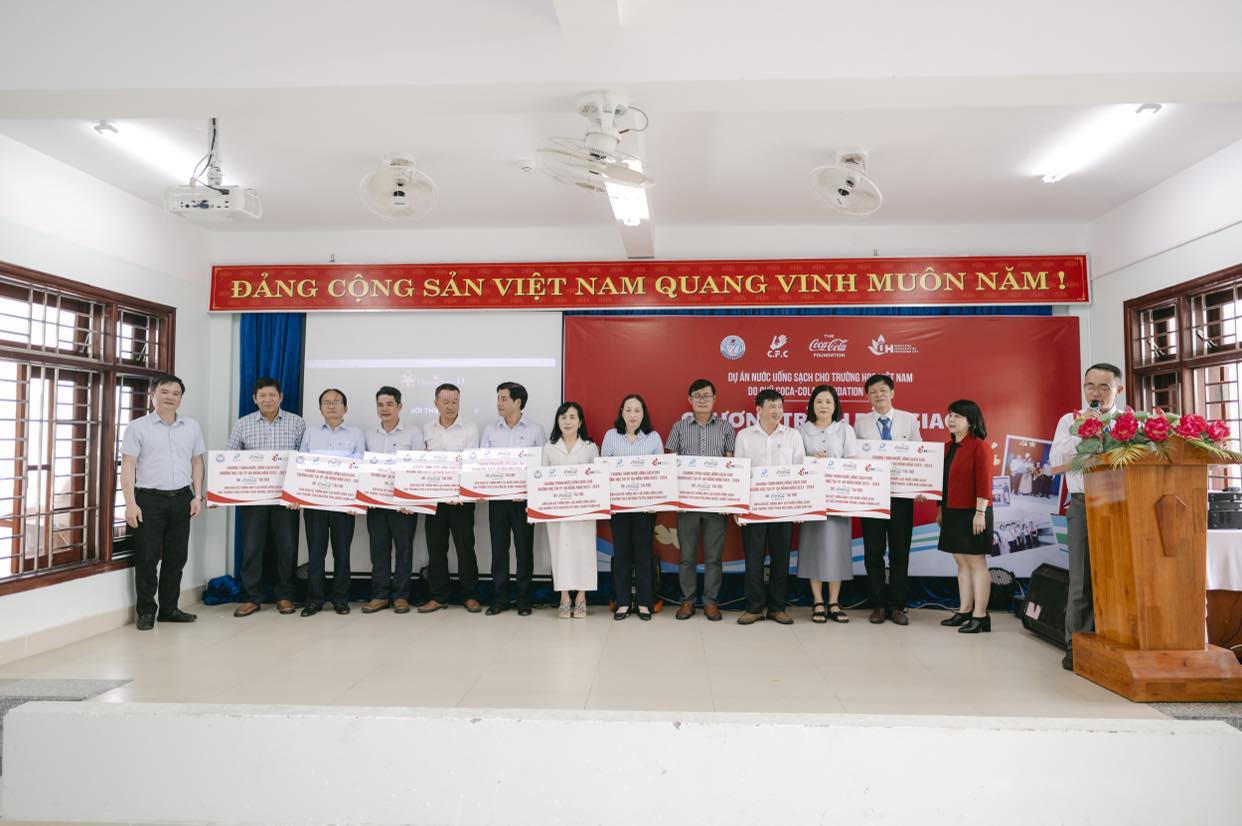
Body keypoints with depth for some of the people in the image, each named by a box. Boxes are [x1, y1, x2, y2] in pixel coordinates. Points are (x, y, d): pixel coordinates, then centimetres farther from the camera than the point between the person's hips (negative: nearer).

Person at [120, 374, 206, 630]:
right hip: (149, 499, -3)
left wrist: (197, 496, 5)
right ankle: (146, 611, 12)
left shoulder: (192, 427, 11)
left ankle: (169, 608, 19)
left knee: (176, 557, 8)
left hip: (181, 499, 4)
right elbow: (128, 466, -4)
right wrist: (130, 503, -11)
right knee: (147, 557, 0)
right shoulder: (137, 427, 0)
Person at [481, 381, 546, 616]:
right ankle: (500, 599, 16)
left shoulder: (535, 431, 1)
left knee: (524, 549, 3)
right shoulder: (491, 430, 9)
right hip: (497, 497, 2)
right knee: (498, 548, 6)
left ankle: (524, 599, 14)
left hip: (524, 499, -2)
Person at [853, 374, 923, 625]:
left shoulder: (909, 420, 5)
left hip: (901, 493, 0)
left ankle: (897, 606, 17)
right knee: (873, 551, 5)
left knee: (900, 551, 6)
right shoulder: (860, 423, 4)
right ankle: (878, 605, 17)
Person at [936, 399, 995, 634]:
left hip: (972, 513, -8)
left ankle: (980, 616, 0)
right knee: (961, 562, 12)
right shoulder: (948, 447, 14)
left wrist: (980, 512, -19)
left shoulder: (979, 447, -9)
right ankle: (964, 611, 19)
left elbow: (984, 483, -14)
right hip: (952, 513, 8)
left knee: (976, 562, -4)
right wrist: (941, 509, 16)